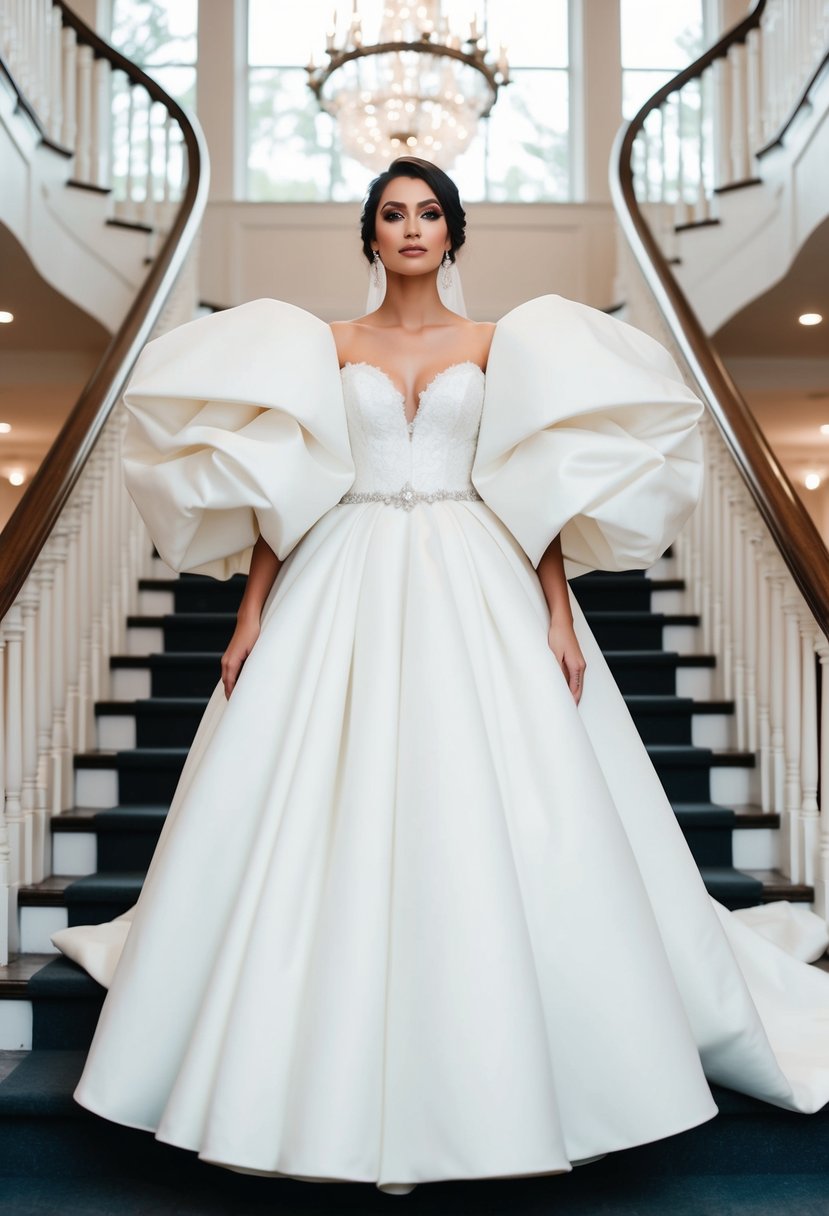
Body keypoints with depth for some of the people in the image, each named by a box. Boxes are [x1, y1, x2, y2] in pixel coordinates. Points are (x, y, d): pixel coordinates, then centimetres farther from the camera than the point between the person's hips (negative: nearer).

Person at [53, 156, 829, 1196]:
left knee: (490, 822, -3)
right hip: (348, 593, 1)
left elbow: (541, 492, 5)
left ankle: (484, 1079, 13)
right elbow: (280, 496, 5)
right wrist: (251, 615, -2)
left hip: (477, 595, 0)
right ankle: (348, 1083, 12)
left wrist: (559, 616, -4)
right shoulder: (328, 349, 10)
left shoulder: (497, 347, 10)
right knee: (338, 821, -1)